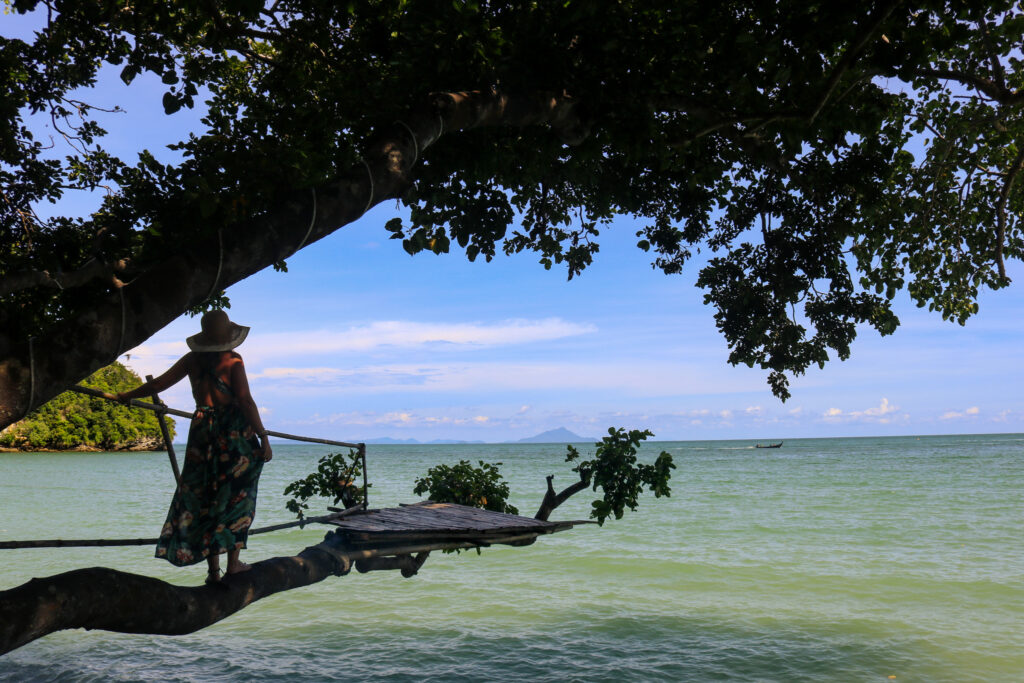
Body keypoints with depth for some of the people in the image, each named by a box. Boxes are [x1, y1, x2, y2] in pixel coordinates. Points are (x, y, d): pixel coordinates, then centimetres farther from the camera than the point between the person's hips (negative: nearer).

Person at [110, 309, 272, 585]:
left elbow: (158, 384, 8)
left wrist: (127, 396, 24)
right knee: (236, 497, 8)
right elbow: (246, 402, -14)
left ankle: (213, 568, 9)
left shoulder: (193, 360, 4)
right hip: (235, 432, -3)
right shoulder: (233, 361, -7)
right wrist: (263, 438, -12)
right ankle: (233, 562, 10)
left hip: (202, 431, 3)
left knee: (203, 499, 9)